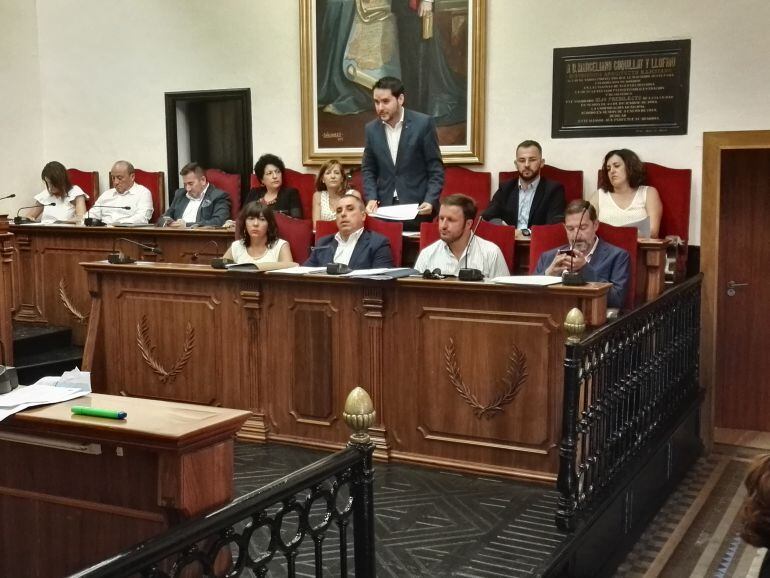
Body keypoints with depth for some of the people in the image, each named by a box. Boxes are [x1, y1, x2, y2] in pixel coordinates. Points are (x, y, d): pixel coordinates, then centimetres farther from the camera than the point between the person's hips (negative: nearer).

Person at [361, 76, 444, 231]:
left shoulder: (423, 123, -6)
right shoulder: (371, 129, 5)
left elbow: (436, 168, -4)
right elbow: (368, 170, 13)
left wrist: (430, 201, -16)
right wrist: (371, 198, -4)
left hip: (417, 208, -3)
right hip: (384, 208, 3)